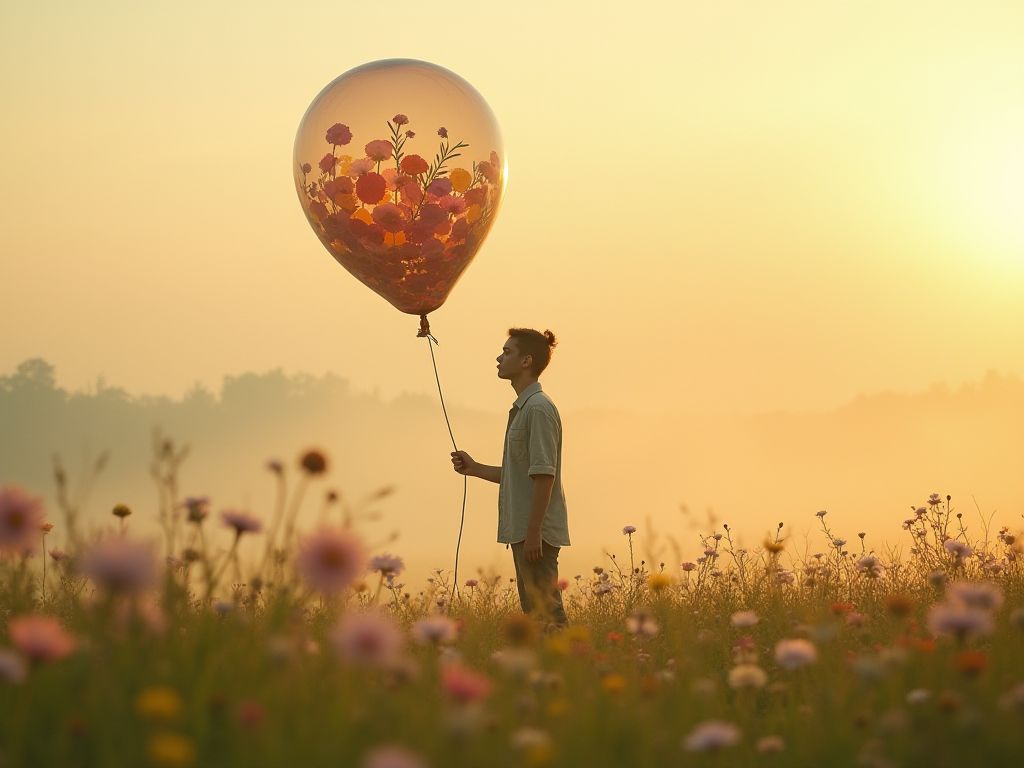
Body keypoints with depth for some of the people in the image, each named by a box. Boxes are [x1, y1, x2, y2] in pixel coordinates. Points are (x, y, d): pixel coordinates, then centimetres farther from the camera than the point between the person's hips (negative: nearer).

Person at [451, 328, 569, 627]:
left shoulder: (539, 408, -14)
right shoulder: (523, 408, 18)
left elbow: (544, 475, -19)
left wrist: (533, 532, -22)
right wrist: (475, 469, 14)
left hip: (536, 533, -10)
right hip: (522, 531, 10)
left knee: (546, 610, -10)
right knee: (533, 610, 12)